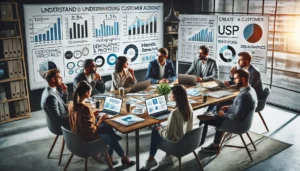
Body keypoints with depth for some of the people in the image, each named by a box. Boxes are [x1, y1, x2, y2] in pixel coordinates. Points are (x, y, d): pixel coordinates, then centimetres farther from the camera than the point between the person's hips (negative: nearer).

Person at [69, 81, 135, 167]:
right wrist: (100, 119, -13)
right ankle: (124, 159, 39)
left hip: (78, 136, 8)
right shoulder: (85, 108, -32)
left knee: (108, 128, 20)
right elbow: (92, 130, -27)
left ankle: (109, 157, 29)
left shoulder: (73, 105, -5)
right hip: (86, 139, -8)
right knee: (112, 137, 16)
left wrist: (92, 115, 5)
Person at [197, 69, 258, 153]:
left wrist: (224, 114, -15)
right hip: (241, 118, 10)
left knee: (202, 118, -1)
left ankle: (199, 142, 26)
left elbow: (236, 118, -31)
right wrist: (229, 107, 7)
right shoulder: (250, 89, -1)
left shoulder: (244, 96, -32)